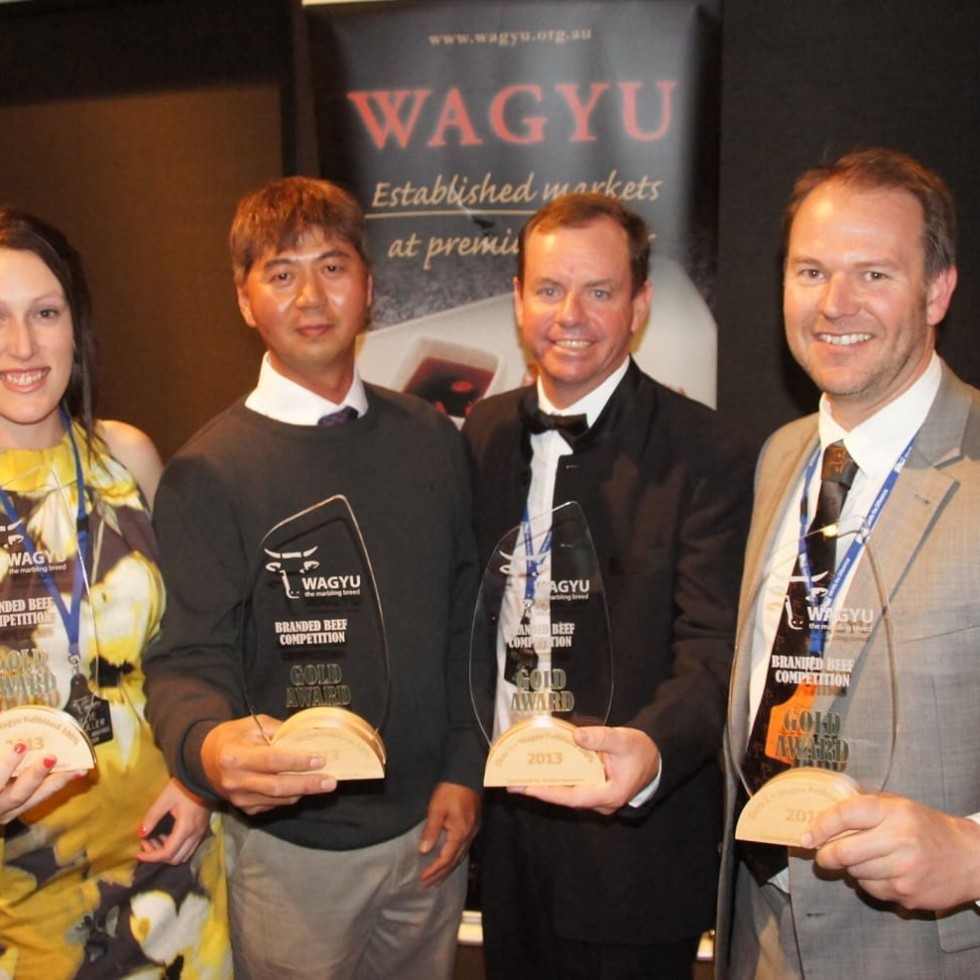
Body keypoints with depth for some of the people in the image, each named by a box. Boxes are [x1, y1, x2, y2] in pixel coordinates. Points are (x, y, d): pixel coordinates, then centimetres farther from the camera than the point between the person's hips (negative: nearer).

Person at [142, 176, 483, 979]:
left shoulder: (431, 440, 1)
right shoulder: (209, 473, -12)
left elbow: (463, 617, 5)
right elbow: (188, 661, -16)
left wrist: (463, 770, 0)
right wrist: (209, 746, -37)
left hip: (428, 824, 4)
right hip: (293, 845, -4)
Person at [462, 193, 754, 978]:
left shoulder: (704, 457, -15)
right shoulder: (486, 433, 2)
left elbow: (712, 649, -20)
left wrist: (651, 751, -39)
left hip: (634, 844, -5)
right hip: (503, 827, 5)